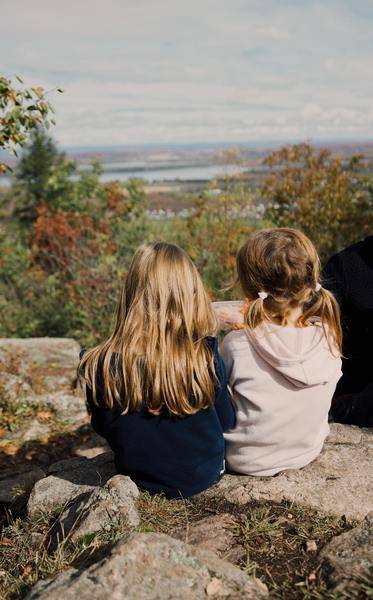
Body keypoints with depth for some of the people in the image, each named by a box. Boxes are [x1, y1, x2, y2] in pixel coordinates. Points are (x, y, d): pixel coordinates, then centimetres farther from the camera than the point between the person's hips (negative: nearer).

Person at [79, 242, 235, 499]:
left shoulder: (102, 365, -23)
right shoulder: (206, 356, -26)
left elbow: (102, 428, -5)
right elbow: (226, 421, -9)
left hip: (140, 478, 1)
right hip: (202, 475, 0)